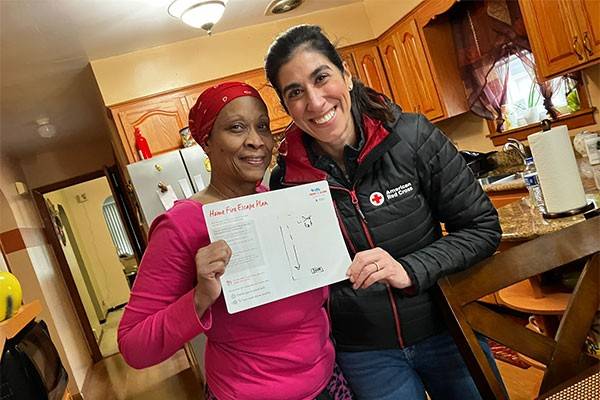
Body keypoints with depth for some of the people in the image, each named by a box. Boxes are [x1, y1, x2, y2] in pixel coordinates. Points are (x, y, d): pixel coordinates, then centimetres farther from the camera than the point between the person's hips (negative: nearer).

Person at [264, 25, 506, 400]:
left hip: (446, 331, 1)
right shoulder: (287, 180, -11)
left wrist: (410, 269, -24)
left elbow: (484, 228, -11)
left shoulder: (411, 137, -16)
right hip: (364, 355, 0)